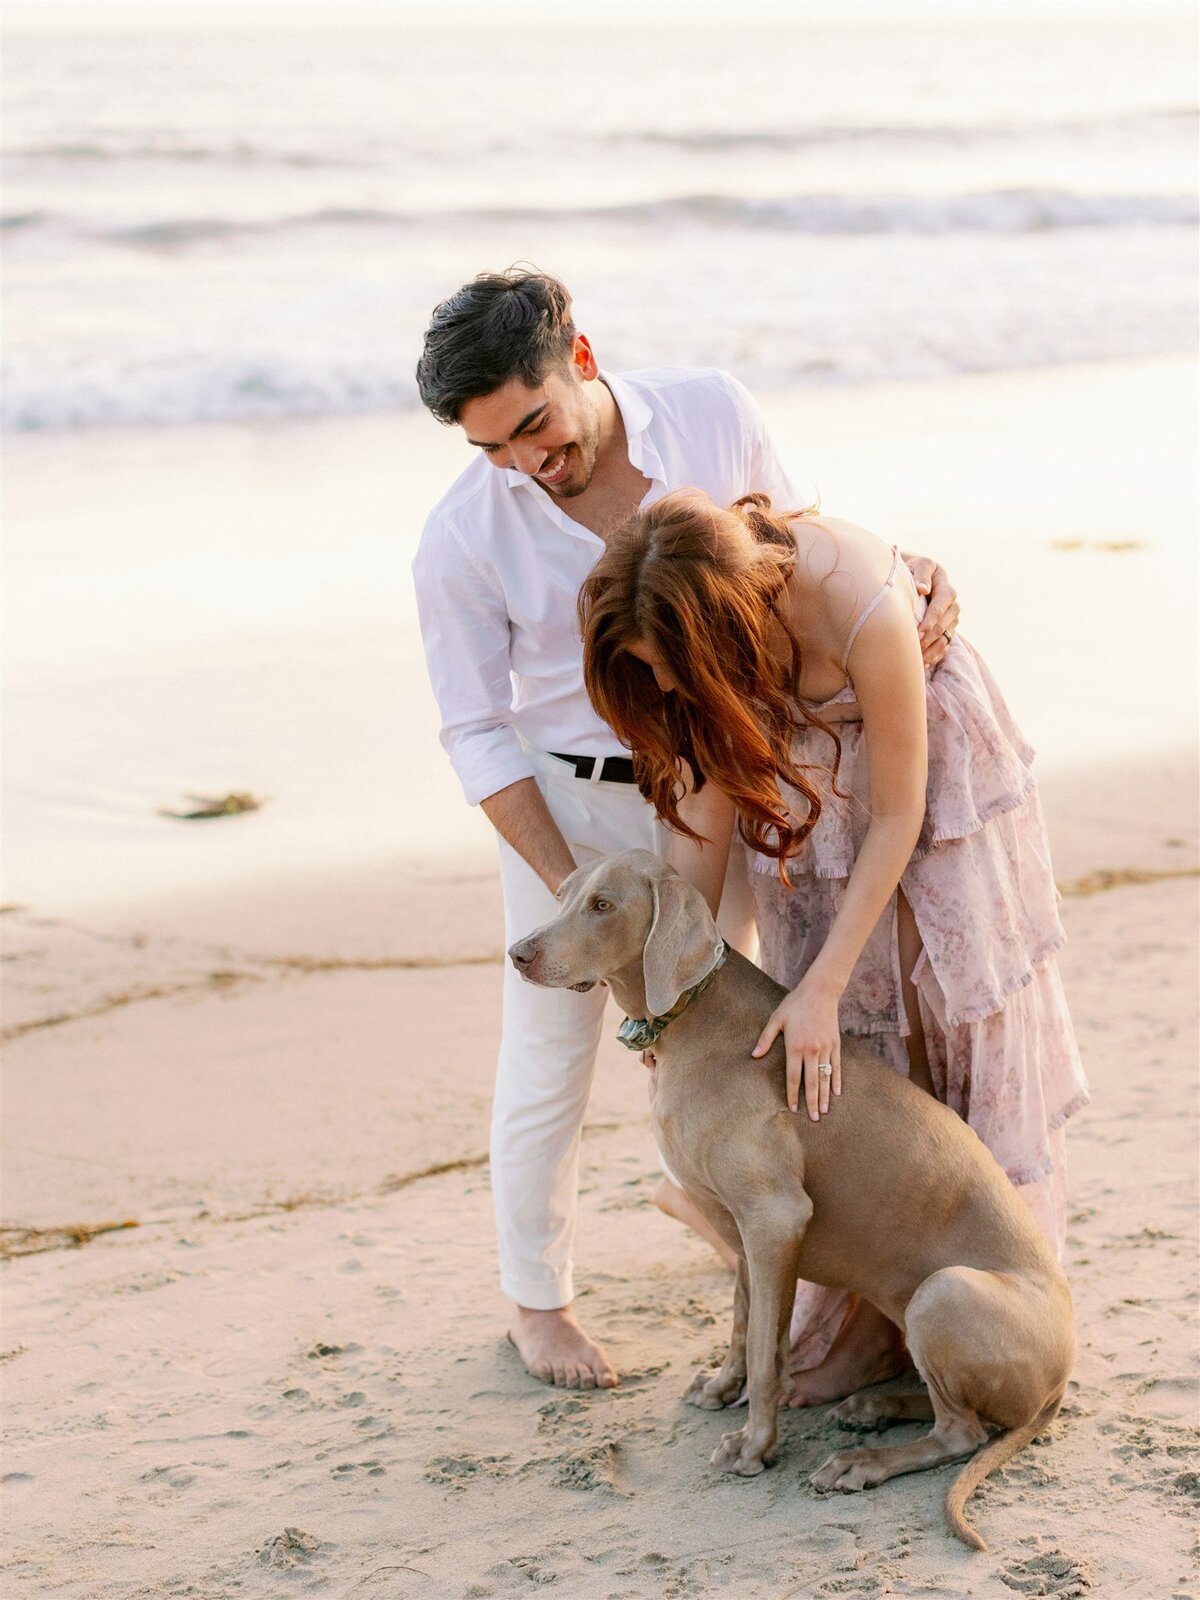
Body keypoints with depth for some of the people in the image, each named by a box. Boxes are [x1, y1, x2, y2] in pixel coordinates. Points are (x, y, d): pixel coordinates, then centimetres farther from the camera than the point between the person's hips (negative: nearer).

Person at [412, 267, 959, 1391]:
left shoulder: (712, 415, -16)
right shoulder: (464, 539, -21)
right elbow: (477, 734, -13)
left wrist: (906, 577, -15)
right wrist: (572, 893, -20)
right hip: (566, 804, -3)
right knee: (551, 1056, 7)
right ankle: (536, 1298, 27)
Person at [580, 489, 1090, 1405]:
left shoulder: (863, 613, -39)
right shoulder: (674, 602, -25)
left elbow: (896, 816, -26)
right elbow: (711, 770, -12)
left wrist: (823, 987, -24)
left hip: (933, 769, -4)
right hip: (808, 792, 4)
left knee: (954, 1029, -1)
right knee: (836, 1074, 0)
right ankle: (858, 1330, 8)